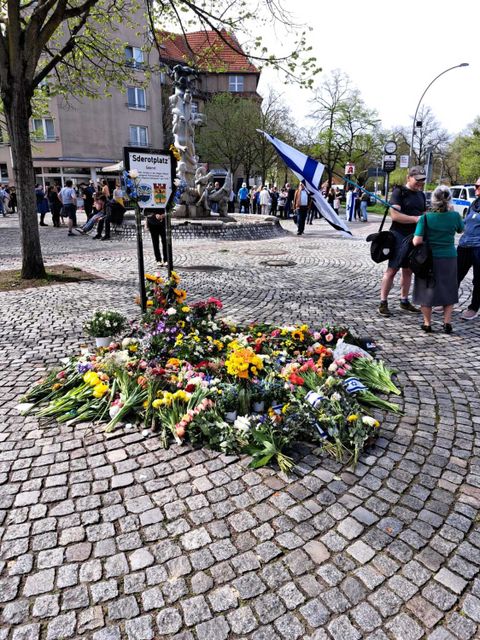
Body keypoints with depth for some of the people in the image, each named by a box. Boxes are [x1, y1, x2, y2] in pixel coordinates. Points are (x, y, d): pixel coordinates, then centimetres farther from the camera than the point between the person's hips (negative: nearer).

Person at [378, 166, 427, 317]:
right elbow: (395, 215, -18)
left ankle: (404, 301, 22)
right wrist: (415, 219, -22)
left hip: (415, 237, 7)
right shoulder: (399, 192, -7)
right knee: (392, 269, -6)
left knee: (408, 270, 12)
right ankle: (383, 303, 0)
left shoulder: (421, 195, 16)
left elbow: (423, 214, 25)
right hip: (399, 236, -7)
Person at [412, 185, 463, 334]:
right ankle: (447, 322, 14)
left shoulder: (426, 217, -14)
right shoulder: (455, 216, -6)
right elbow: (460, 229, 16)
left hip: (430, 259, -2)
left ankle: (427, 323, 15)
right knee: (448, 291, 16)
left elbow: (417, 241, -20)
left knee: (427, 290, 11)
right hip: (449, 259, 2)